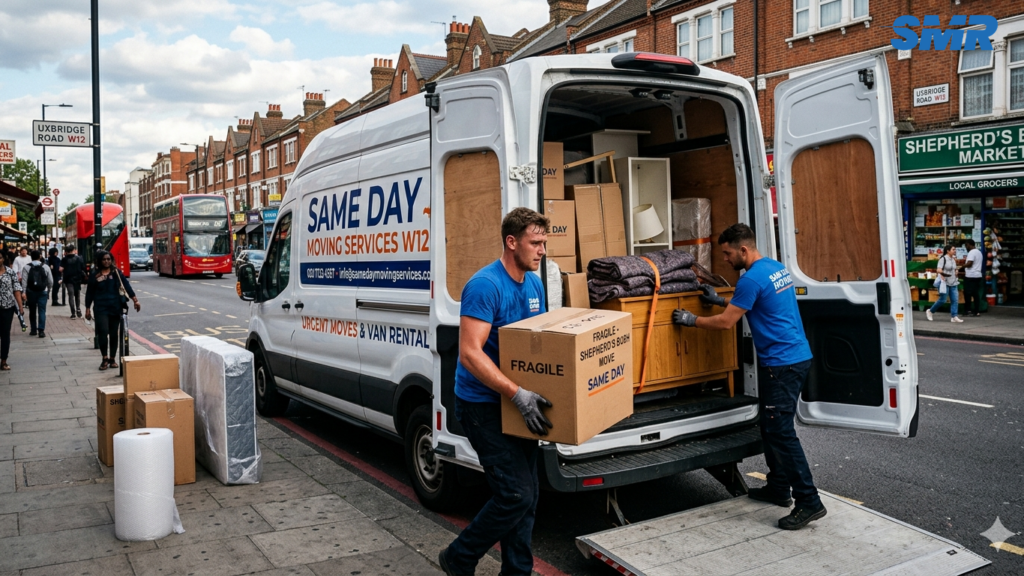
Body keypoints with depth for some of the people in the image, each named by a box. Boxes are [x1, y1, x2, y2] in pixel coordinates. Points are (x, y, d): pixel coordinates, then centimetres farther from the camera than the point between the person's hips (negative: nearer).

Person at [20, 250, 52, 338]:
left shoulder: (26, 267, -2)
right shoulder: (46, 267, -1)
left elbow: (24, 281, -9)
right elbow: (50, 281, 3)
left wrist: (23, 292, -8)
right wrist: (48, 289, 19)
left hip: (31, 292, 1)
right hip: (43, 291, 0)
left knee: (32, 311, 12)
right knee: (42, 311, 0)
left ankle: (33, 330, 19)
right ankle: (41, 331, -9)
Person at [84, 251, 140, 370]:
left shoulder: (116, 272, 5)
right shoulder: (94, 275, 2)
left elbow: (126, 286, 1)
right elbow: (89, 292, 6)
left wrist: (135, 300, -9)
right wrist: (88, 309, 5)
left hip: (115, 307, 2)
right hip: (101, 308, -2)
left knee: (114, 333, 6)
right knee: (103, 332, -13)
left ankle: (112, 359, 17)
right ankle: (105, 358, 1)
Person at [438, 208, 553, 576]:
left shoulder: (534, 284, 7)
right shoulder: (485, 285, -20)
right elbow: (470, 353, -27)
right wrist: (518, 394, -32)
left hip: (516, 406, 8)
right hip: (482, 404, -8)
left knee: (528, 494, 11)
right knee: (515, 494, -9)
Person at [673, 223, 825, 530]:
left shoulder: (751, 279, -18)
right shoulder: (777, 268, 13)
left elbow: (726, 322, -13)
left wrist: (691, 320, 0)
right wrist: (721, 301, 28)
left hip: (782, 364, -10)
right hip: (798, 356, 10)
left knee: (781, 432, -7)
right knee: (771, 427, 18)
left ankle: (809, 502, -3)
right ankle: (778, 488, 27)